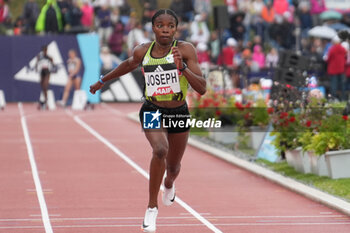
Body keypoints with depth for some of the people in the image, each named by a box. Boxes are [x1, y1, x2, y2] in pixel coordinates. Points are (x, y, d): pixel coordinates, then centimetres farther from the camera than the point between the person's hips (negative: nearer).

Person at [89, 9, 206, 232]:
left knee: (173, 167, 18)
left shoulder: (186, 50, -15)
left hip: (179, 113, 1)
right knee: (160, 150, -31)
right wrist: (103, 81, 28)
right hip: (152, 111, -1)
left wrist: (182, 67, -33)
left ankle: (169, 184, 60)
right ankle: (152, 206, -16)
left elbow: (202, 88, -19)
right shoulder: (142, 51, -7)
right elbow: (128, 65, 17)